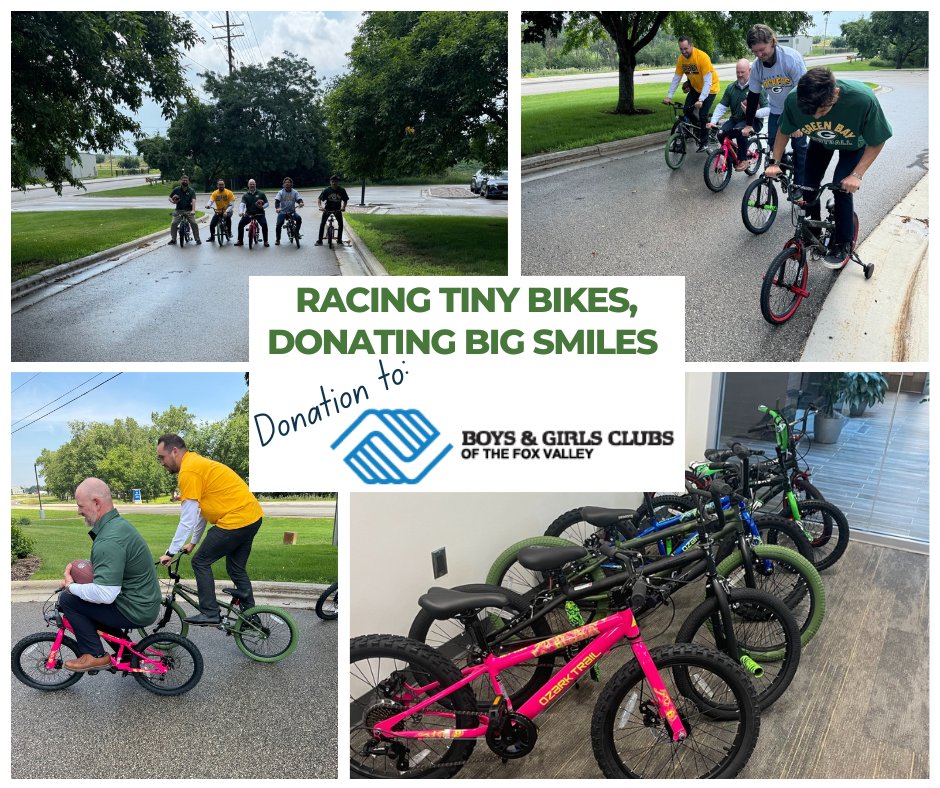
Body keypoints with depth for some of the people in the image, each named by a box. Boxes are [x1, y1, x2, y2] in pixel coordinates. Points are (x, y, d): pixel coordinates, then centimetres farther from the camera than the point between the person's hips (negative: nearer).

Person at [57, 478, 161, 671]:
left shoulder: (109, 541, -26)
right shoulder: (119, 523, 7)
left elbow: (105, 594, -30)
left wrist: (71, 586, -14)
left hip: (135, 612, -10)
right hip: (147, 603, 10)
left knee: (67, 599, -6)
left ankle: (95, 655, 2)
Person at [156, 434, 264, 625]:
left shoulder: (188, 471, -14)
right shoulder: (198, 463, 18)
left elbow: (187, 519, -13)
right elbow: (202, 510, 24)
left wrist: (171, 552, -6)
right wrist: (193, 542, 28)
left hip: (235, 521, -10)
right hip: (252, 517, 10)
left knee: (201, 562, 2)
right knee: (236, 569, 19)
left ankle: (210, 613, 5)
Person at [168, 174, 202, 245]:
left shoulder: (191, 191, -1)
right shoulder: (176, 189, 4)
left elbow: (193, 200, -16)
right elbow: (170, 197, 13)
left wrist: (193, 210, -32)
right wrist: (173, 201, -12)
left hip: (188, 211, -1)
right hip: (179, 210, 1)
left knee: (194, 223, -15)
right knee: (174, 224, -13)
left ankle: (197, 239, 1)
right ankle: (173, 239, 2)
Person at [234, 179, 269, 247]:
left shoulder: (261, 194, 6)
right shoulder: (245, 195, 7)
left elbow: (266, 203, 8)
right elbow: (242, 204, -9)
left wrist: (262, 206, -15)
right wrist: (241, 211, -29)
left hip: (259, 213, -2)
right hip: (248, 214, 2)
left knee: (264, 224, -27)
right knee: (240, 224, -15)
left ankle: (266, 241, -12)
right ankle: (240, 241, 1)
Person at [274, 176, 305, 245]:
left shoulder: (294, 192, 5)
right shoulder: (281, 192, 0)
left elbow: (299, 199, -6)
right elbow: (277, 201, -11)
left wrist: (301, 203, -32)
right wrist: (277, 208, -32)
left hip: (292, 211, 1)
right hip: (282, 212, -1)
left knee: (298, 218, -28)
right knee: (278, 225, -13)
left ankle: (297, 232, -8)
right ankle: (277, 239, 6)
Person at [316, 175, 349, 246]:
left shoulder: (342, 190, -12)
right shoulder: (326, 190, -15)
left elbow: (345, 200, -2)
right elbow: (319, 199, -13)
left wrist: (343, 207, -20)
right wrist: (320, 206, -30)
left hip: (337, 209, 1)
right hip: (327, 209, -1)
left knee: (340, 223, -9)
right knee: (322, 223, -9)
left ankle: (339, 239, 8)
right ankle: (319, 240, -2)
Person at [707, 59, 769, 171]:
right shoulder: (731, 88, 6)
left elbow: (768, 109, -14)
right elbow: (722, 106, 4)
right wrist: (713, 121, -12)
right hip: (735, 119, 5)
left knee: (739, 130, -36)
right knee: (721, 134, -23)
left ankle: (743, 159, -16)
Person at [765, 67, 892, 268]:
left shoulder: (863, 99, -43)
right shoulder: (794, 99, -36)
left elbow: (877, 142, -26)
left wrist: (856, 175, -32)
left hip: (853, 145, -3)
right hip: (820, 142, 3)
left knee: (842, 190, -16)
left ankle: (843, 244, 4)